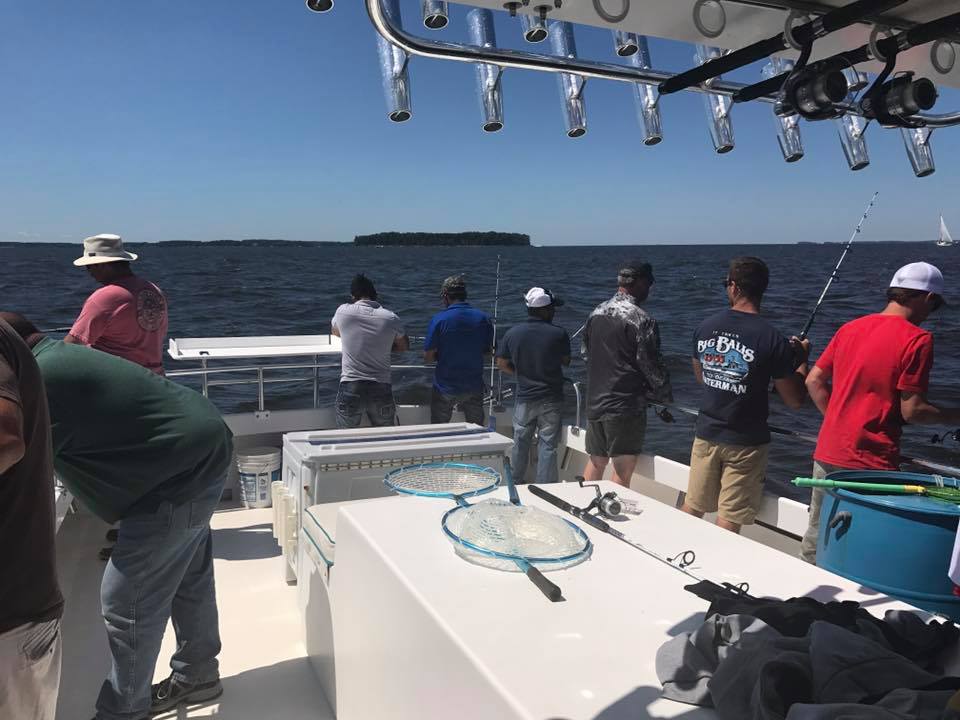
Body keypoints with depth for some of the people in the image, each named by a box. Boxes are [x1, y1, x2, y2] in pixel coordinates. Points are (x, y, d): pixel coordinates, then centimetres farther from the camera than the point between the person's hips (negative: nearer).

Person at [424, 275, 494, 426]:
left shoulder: (439, 319, -15)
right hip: (474, 387, 3)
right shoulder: (483, 318, -5)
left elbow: (428, 357, -12)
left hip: (445, 388, -3)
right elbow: (489, 351, 5)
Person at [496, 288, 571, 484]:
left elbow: (501, 363, 2)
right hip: (551, 400, -2)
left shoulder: (512, 333, -7)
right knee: (548, 445, 7)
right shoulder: (559, 334, -13)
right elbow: (566, 361, 1)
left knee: (521, 443, 17)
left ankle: (516, 484, 30)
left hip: (524, 398, 2)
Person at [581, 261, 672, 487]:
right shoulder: (641, 319, -14)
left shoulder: (596, 313, 7)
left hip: (594, 402, 7)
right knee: (623, 469, 2)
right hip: (626, 406, -7)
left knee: (596, 461, 18)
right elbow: (651, 364, -11)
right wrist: (665, 395, 5)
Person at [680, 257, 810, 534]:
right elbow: (795, 400, -8)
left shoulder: (705, 326, -2)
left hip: (706, 435, 4)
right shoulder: (772, 339, -16)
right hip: (745, 443, -4)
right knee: (728, 523, 7)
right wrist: (802, 359, 6)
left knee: (691, 508, 18)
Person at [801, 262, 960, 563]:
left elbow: (814, 381, 10)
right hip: (870, 465, -6)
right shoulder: (917, 339, -11)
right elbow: (912, 411, -12)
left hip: (826, 455, 6)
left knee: (815, 543, 16)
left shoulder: (850, 328, 7)